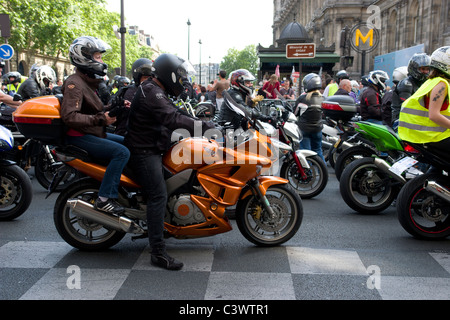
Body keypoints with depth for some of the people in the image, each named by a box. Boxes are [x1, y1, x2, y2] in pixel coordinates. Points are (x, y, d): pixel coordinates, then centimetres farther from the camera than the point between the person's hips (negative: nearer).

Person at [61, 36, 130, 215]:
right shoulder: (74, 83, -15)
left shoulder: (90, 81, 17)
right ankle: (104, 199, -26)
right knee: (122, 152, -25)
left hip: (95, 133, 11)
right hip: (79, 137, -11)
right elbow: (69, 116, -26)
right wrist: (100, 119, -29)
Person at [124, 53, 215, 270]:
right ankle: (158, 252, -18)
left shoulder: (156, 91, 19)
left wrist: (202, 125, 12)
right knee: (159, 196, -17)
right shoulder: (151, 92, -17)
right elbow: (172, 119, -30)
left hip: (152, 149, 11)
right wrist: (203, 127, -32)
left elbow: (174, 115, 20)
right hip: (144, 152, -11)